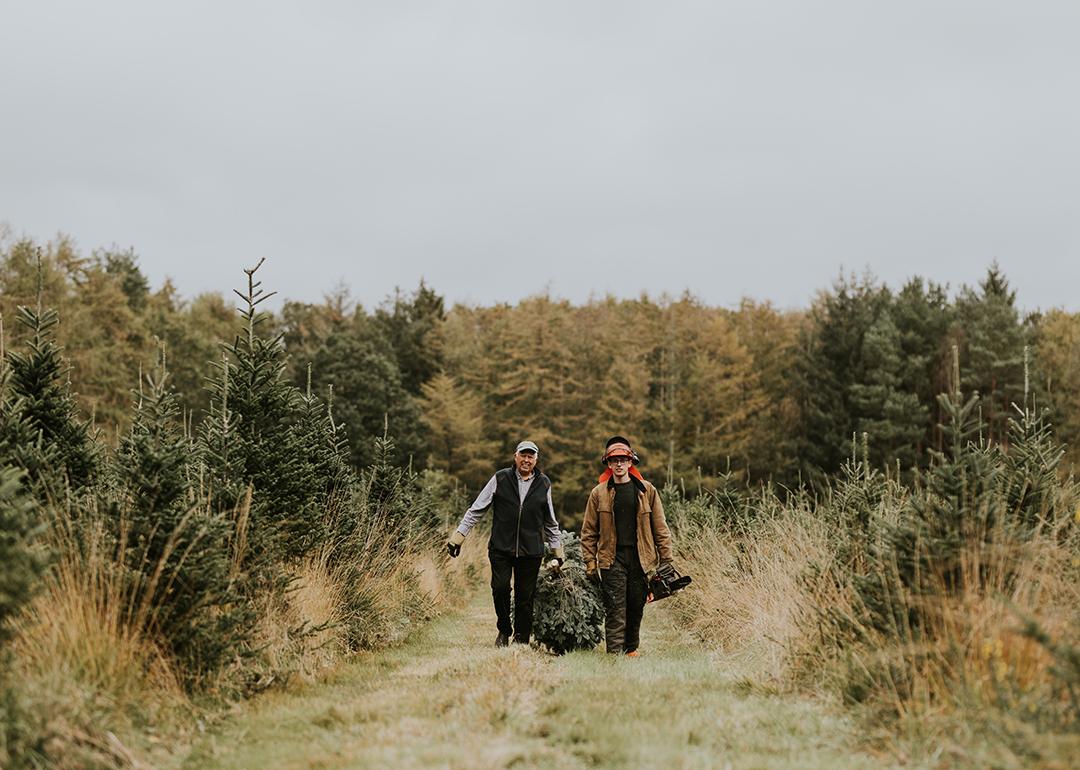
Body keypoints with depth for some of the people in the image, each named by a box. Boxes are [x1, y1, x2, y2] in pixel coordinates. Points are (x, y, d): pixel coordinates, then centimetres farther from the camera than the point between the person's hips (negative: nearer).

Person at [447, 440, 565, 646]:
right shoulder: (501, 479, 3)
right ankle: (504, 630, 9)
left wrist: (557, 552, 19)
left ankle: (521, 640, 13)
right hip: (501, 548, -1)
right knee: (500, 588, -13)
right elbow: (476, 510, 6)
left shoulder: (543, 484, 10)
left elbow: (550, 523, 20)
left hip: (530, 552, 1)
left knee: (525, 596, 0)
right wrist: (458, 536, 0)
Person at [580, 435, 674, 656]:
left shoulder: (647, 491, 6)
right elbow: (589, 532, 7)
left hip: (641, 559, 1)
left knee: (636, 608, 7)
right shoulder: (599, 493, 5)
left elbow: (660, 528, 8)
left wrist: (666, 561, 2)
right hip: (612, 559, -1)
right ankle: (615, 654, -9)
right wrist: (590, 564, 0)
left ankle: (631, 649, 22)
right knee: (615, 611, -8)